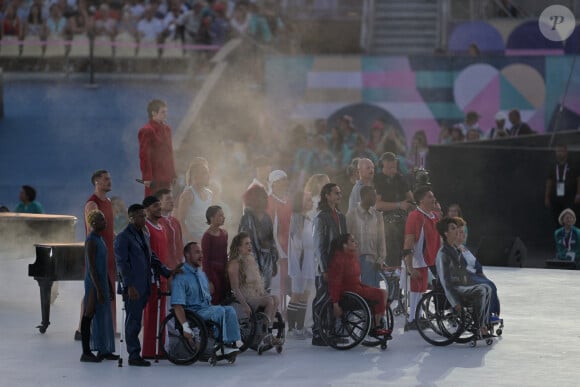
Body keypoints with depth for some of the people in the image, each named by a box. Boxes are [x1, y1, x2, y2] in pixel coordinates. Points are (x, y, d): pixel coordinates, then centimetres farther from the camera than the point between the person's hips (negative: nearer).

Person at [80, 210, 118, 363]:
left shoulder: (100, 240, 14)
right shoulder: (91, 241, -15)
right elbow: (91, 267, -19)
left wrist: (110, 287, 21)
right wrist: (98, 289, -22)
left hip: (102, 283, 10)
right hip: (93, 284, -10)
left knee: (103, 317, 12)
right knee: (89, 316, -5)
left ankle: (103, 351, 18)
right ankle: (86, 352, -3)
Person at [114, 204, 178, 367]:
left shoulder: (144, 236, 18)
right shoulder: (123, 237, -7)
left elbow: (152, 259, 23)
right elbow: (122, 263, -13)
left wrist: (168, 272, 12)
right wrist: (129, 286, -19)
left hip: (144, 287, 7)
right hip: (133, 288, -7)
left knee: (135, 321, 9)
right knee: (133, 321, -5)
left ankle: (135, 354, 10)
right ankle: (134, 355, -1)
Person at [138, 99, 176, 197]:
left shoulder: (167, 129, 15)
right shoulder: (146, 131, -11)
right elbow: (144, 156, -15)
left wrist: (173, 174, 16)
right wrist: (147, 177, -18)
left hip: (166, 178, 8)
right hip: (154, 179, -8)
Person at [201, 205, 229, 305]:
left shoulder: (224, 233, 11)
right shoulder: (207, 236, -11)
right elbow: (205, 259, -11)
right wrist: (209, 281, -14)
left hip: (223, 271, 7)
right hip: (212, 271, -7)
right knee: (214, 302, -6)